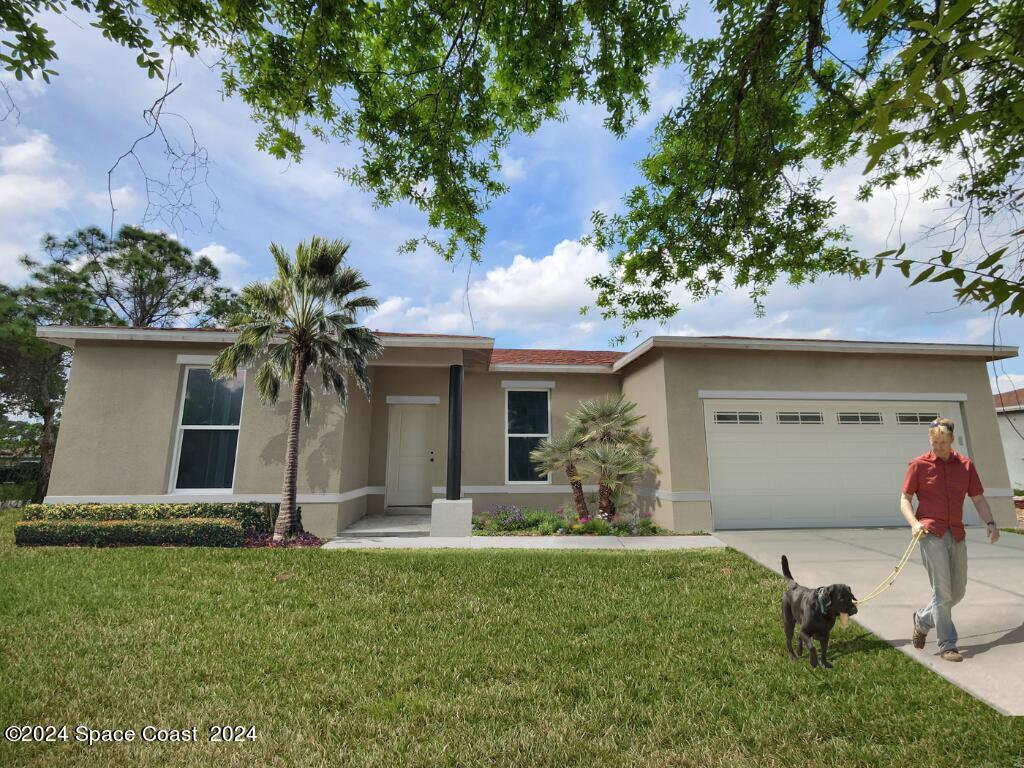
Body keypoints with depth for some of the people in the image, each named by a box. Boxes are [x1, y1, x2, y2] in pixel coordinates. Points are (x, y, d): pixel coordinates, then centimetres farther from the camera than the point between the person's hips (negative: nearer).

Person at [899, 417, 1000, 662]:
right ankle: (947, 646, 5)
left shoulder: (966, 465, 8)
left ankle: (922, 619, 33)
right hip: (932, 534, -5)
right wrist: (914, 523, -16)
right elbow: (905, 499, 0)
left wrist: (990, 523, -4)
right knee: (942, 591, -5)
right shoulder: (918, 465, -2)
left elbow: (978, 498, 12)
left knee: (958, 591, 12)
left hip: (957, 535, 5)